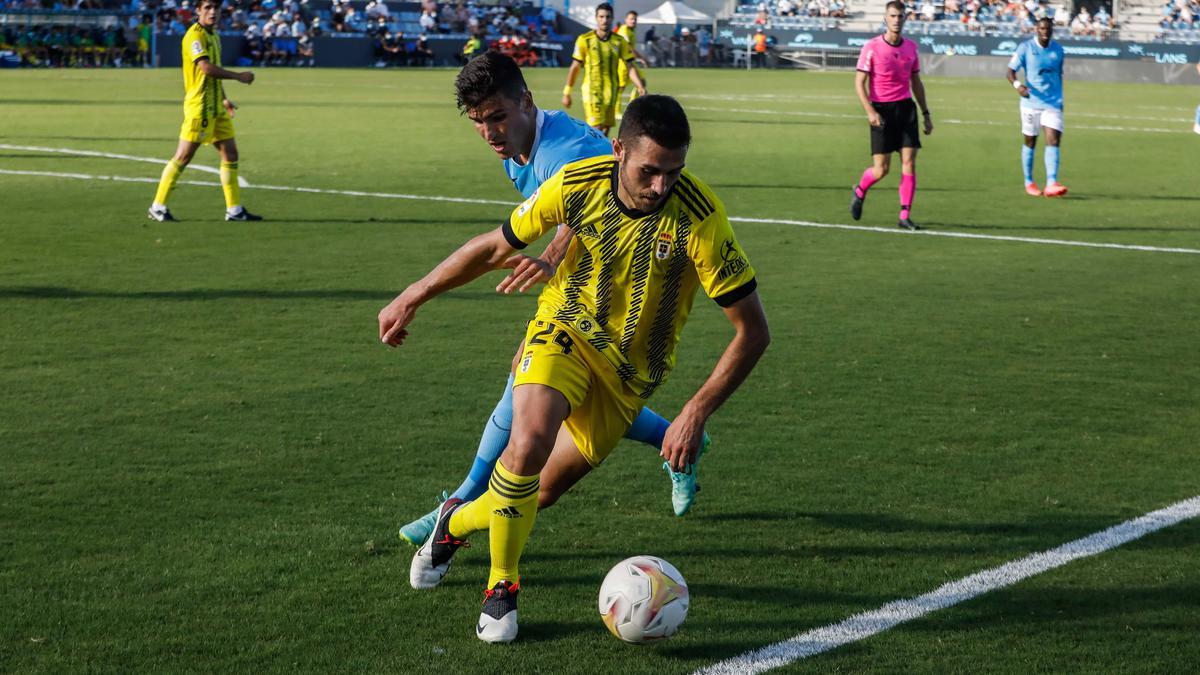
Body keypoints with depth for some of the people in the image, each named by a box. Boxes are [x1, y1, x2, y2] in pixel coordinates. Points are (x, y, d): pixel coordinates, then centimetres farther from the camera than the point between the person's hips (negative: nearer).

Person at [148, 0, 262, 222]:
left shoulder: (214, 36, 17)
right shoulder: (195, 35, -12)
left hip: (216, 108, 9)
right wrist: (239, 76, -18)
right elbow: (206, 67, -25)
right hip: (199, 106, -9)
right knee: (184, 156, -6)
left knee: (230, 153, 6)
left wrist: (224, 99, 22)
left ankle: (234, 210, 11)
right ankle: (158, 207, 1)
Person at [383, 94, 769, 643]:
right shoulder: (577, 183, -19)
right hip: (565, 330, 0)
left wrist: (697, 412, -27)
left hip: (630, 370, 0)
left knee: (538, 489, 6)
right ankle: (501, 589, -7)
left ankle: (456, 521, 39)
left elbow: (753, 332, -21)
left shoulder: (698, 217, -27)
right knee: (529, 444, -28)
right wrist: (412, 298, 4)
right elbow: (495, 247, -1)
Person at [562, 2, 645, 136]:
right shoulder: (585, 40, -3)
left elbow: (630, 68, 4)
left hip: (611, 93, 3)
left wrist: (641, 87, -12)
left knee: (605, 132, 7)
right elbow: (575, 67, 3)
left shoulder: (619, 42, 4)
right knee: (596, 130, -15)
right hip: (591, 92, -3)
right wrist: (567, 93, 4)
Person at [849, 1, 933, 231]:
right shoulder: (871, 47, -6)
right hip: (881, 111, -4)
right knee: (881, 168, -5)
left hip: (905, 108, 4)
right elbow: (859, 82, -8)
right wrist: (870, 111, -19)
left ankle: (905, 216, -1)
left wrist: (926, 114, 14)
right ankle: (859, 192, 27)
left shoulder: (911, 47, 8)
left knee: (909, 163, -6)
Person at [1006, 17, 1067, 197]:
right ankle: (1029, 182, 23)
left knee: (1053, 141, -13)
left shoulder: (1058, 50, 7)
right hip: (1031, 103, -2)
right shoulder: (1025, 47, -4)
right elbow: (1010, 70, -7)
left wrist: (1060, 98, 21)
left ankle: (1051, 184, -19)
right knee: (1030, 142, 8)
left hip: (1053, 103, 2)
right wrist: (1017, 85, -27)